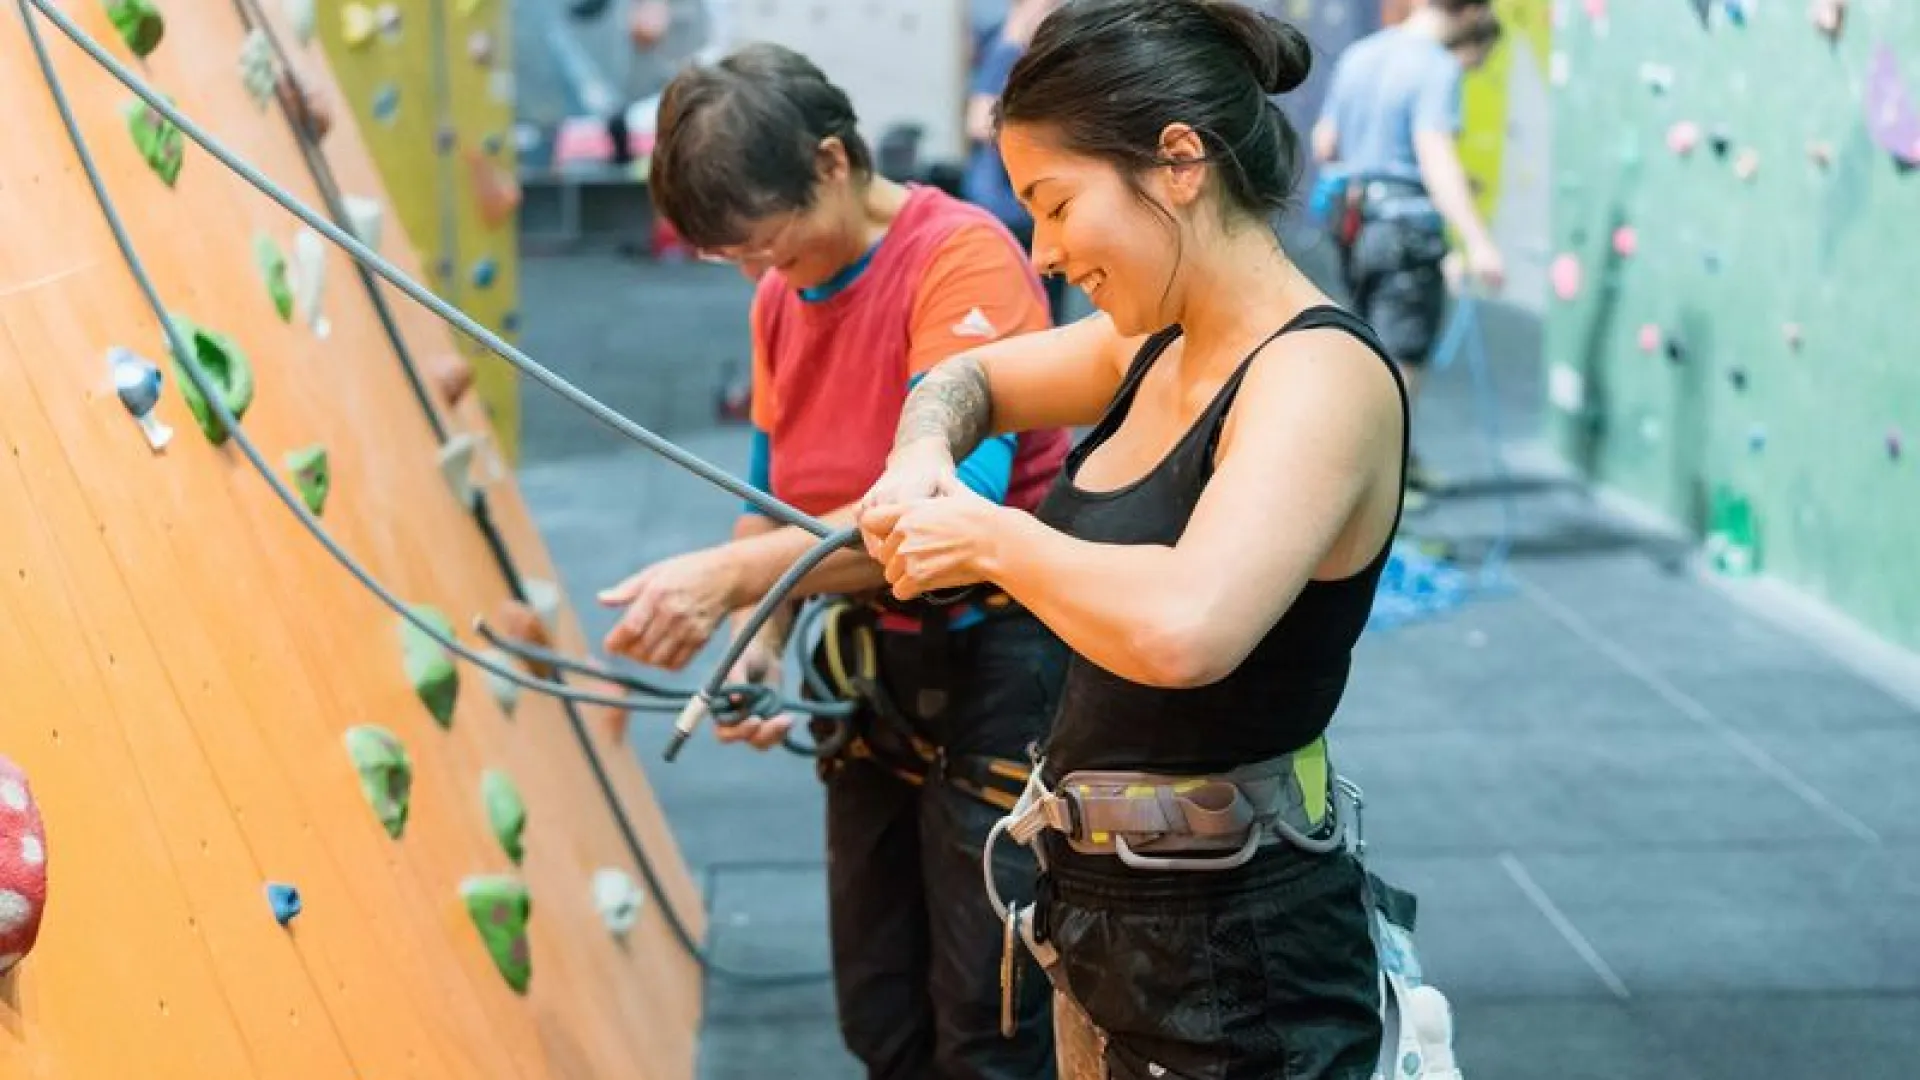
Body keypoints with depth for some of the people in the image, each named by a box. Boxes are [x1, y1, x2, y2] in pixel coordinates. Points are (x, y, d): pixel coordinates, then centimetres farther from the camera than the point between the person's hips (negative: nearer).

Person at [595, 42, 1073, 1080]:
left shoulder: (963, 258, -20)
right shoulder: (781, 298, 4)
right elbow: (774, 498, 11)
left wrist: (730, 575, -36)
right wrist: (757, 643, -8)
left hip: (996, 670, -7)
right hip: (872, 669, 8)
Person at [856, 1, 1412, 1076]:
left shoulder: (1323, 374, -23)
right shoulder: (1161, 345, 4)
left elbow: (1183, 627, -40)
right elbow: (965, 377, 22)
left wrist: (988, 537, -23)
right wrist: (921, 458, -1)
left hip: (1238, 959, -9)